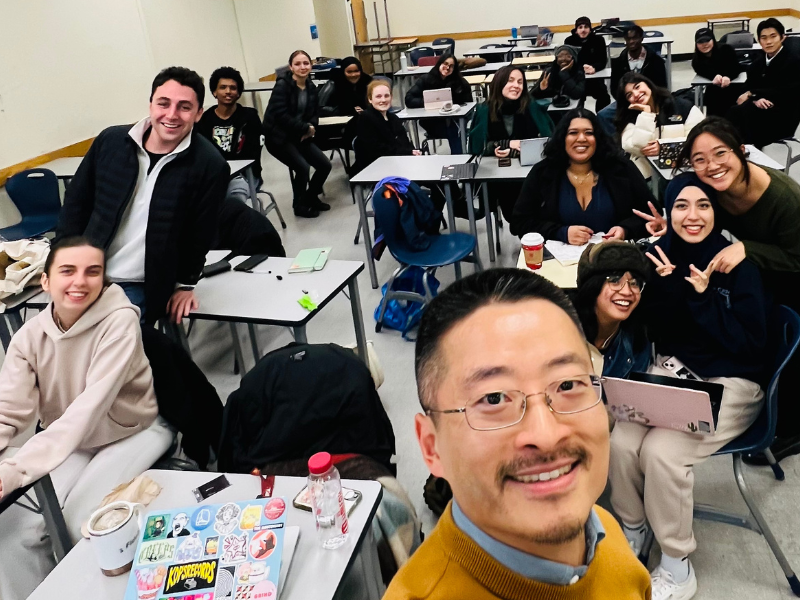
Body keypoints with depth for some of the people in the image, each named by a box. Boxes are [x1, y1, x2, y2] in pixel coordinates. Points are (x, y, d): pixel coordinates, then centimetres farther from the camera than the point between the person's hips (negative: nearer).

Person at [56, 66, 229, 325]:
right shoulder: (111, 140, -3)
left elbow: (200, 234, -2)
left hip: (140, 289, -3)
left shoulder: (210, 165, -12)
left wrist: (185, 283, 6)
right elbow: (76, 202, 7)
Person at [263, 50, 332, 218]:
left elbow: (315, 113, 10)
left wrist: (311, 127, -13)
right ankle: (299, 205, 1)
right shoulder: (282, 85, -16)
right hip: (279, 136, -7)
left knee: (324, 165, -3)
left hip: (300, 136, 7)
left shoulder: (311, 87, 5)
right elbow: (280, 115, -24)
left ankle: (311, 197, 22)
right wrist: (306, 128, -21)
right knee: (303, 167, -23)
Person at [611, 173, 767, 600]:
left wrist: (702, 295, -21)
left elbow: (749, 344, -14)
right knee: (621, 441, -22)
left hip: (729, 383, -4)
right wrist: (665, 284, -16)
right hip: (671, 372, 4)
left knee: (661, 451, -26)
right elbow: (656, 331, -1)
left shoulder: (738, 264, -11)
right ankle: (632, 528, 9)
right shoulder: (662, 256, 0)